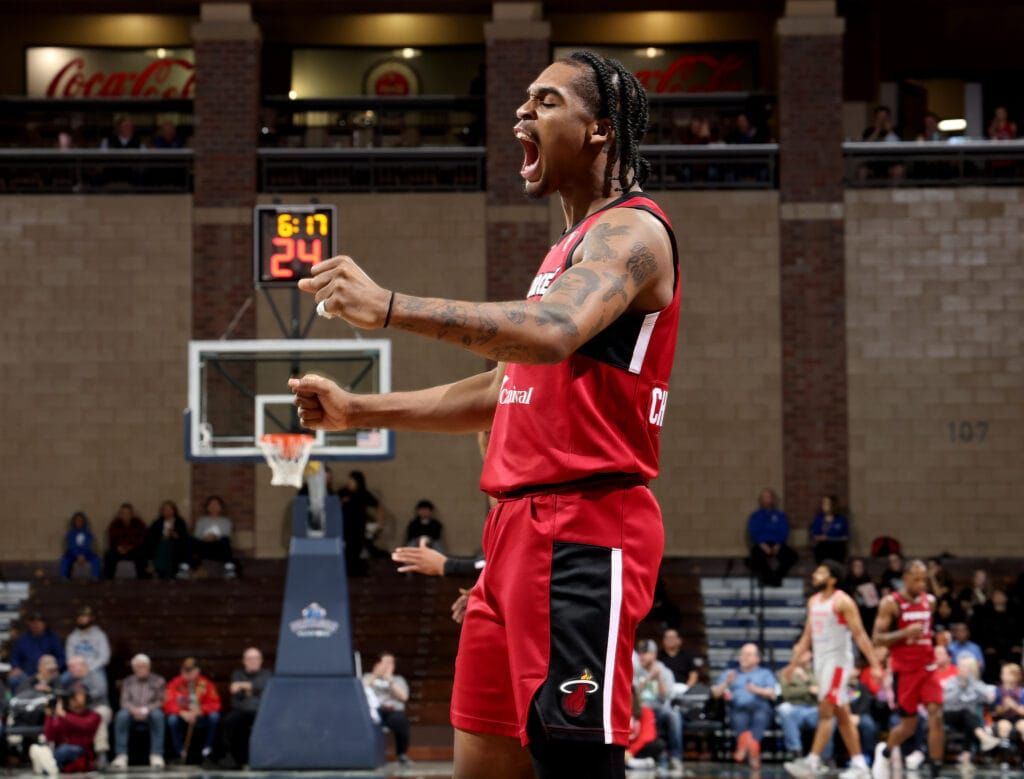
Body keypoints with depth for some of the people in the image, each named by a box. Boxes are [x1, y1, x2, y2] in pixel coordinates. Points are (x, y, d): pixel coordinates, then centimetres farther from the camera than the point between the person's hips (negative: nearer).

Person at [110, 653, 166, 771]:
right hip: (132, 712, 1)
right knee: (121, 715, -34)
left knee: (157, 715, -38)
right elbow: (124, 701, 3)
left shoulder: (158, 681, 10)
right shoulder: (128, 682, 15)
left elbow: (160, 701, 0)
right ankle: (121, 756, -39)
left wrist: (146, 710, -20)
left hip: (151, 712, -1)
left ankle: (156, 755, -40)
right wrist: (134, 709, -21)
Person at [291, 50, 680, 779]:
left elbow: (554, 334, -29)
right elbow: (504, 391, 29)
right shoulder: (572, 247, 23)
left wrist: (388, 306, -34)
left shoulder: (632, 230, -9)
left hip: (584, 534, -10)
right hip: (520, 527, 10)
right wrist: (357, 411, 26)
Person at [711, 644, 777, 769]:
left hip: (760, 708, -1)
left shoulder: (765, 673, 28)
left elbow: (772, 694, 10)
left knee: (760, 716, -36)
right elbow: (715, 693, 16)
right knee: (740, 719, -35)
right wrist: (726, 683, -2)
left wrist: (757, 690, -8)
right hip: (738, 710, 1)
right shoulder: (729, 673, 30)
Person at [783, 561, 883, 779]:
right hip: (821, 661, 8)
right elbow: (807, 635, 20)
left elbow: (860, 635, -14)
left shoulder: (842, 602, -11)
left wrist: (875, 665, -19)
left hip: (838, 662, -8)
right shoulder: (813, 601, 12)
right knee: (842, 716, 9)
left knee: (825, 712, -12)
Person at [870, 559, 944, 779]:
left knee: (936, 716, -12)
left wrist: (938, 638, 11)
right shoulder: (890, 603, -8)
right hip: (904, 670, -4)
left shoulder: (930, 601, 8)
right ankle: (885, 751, 36)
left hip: (927, 667, 4)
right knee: (909, 725, 4)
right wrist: (906, 633, -23)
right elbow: (878, 638, -12)